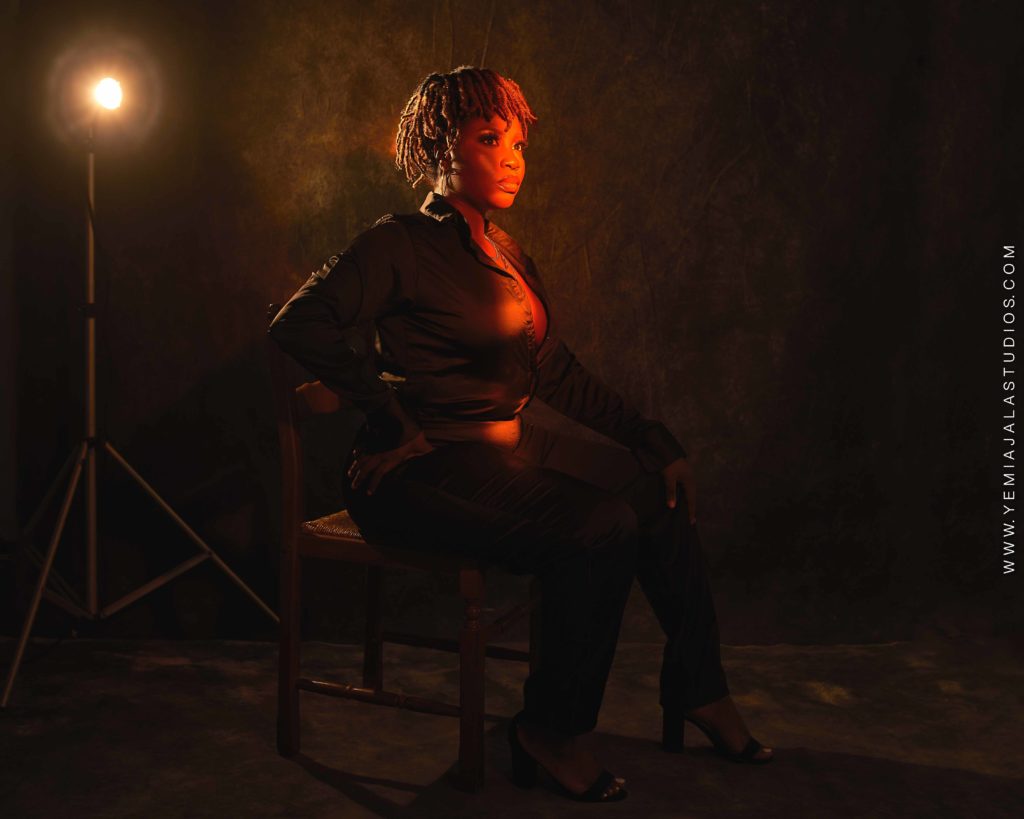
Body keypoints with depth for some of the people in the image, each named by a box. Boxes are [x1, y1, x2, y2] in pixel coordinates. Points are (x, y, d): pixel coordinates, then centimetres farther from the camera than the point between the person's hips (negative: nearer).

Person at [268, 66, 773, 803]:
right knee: (601, 528, -25)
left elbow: (563, 377, 16)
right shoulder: (402, 245, -6)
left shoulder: (511, 258, 18)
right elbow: (300, 326, -18)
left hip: (508, 445, 8)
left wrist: (657, 440, 7)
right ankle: (552, 731, -10)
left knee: (662, 495, -5)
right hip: (426, 467, -8)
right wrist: (397, 414, -20)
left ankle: (699, 693, 7)